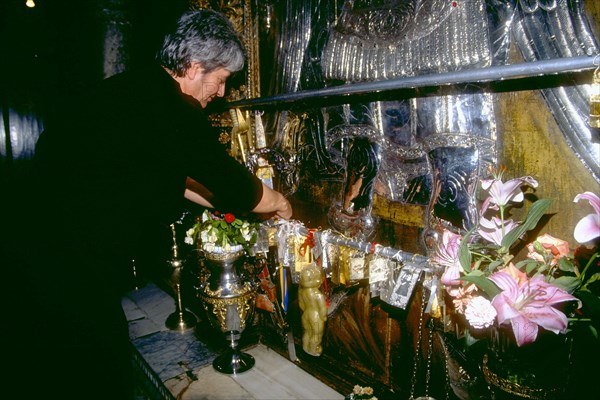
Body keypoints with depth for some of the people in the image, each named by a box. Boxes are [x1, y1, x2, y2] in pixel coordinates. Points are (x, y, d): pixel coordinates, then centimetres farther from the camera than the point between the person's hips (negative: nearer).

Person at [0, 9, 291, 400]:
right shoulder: (170, 108, -20)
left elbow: (165, 176, 22)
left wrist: (221, 201, 24)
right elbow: (233, 185, -13)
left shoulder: (133, 90, 11)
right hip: (70, 275, -10)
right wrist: (279, 204, 7)